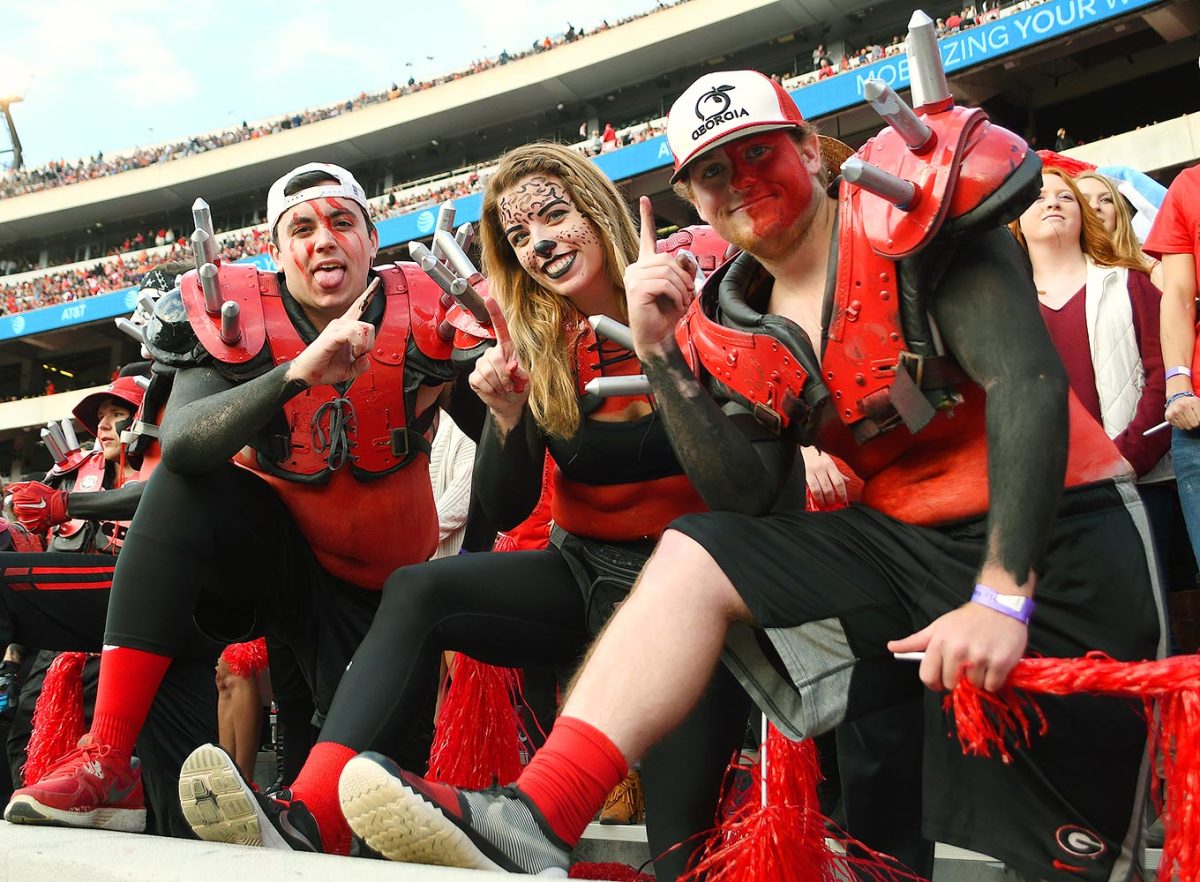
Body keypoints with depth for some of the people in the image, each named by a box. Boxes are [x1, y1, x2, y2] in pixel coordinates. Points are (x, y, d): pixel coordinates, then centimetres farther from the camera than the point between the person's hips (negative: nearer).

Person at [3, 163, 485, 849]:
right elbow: (179, 443, -33)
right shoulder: (240, 320, -14)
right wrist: (297, 372, -46)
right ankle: (107, 765, -29)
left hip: (382, 587, 1)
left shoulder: (422, 315, -14)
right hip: (277, 553, 0)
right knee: (183, 486, -30)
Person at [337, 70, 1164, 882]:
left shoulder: (907, 215, -10)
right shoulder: (738, 329, 6)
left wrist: (1001, 598, -29)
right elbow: (744, 499, -3)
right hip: (910, 542, 5)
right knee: (692, 556, -13)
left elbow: (1027, 383, -20)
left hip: (1050, 541, -4)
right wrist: (661, 353, -11)